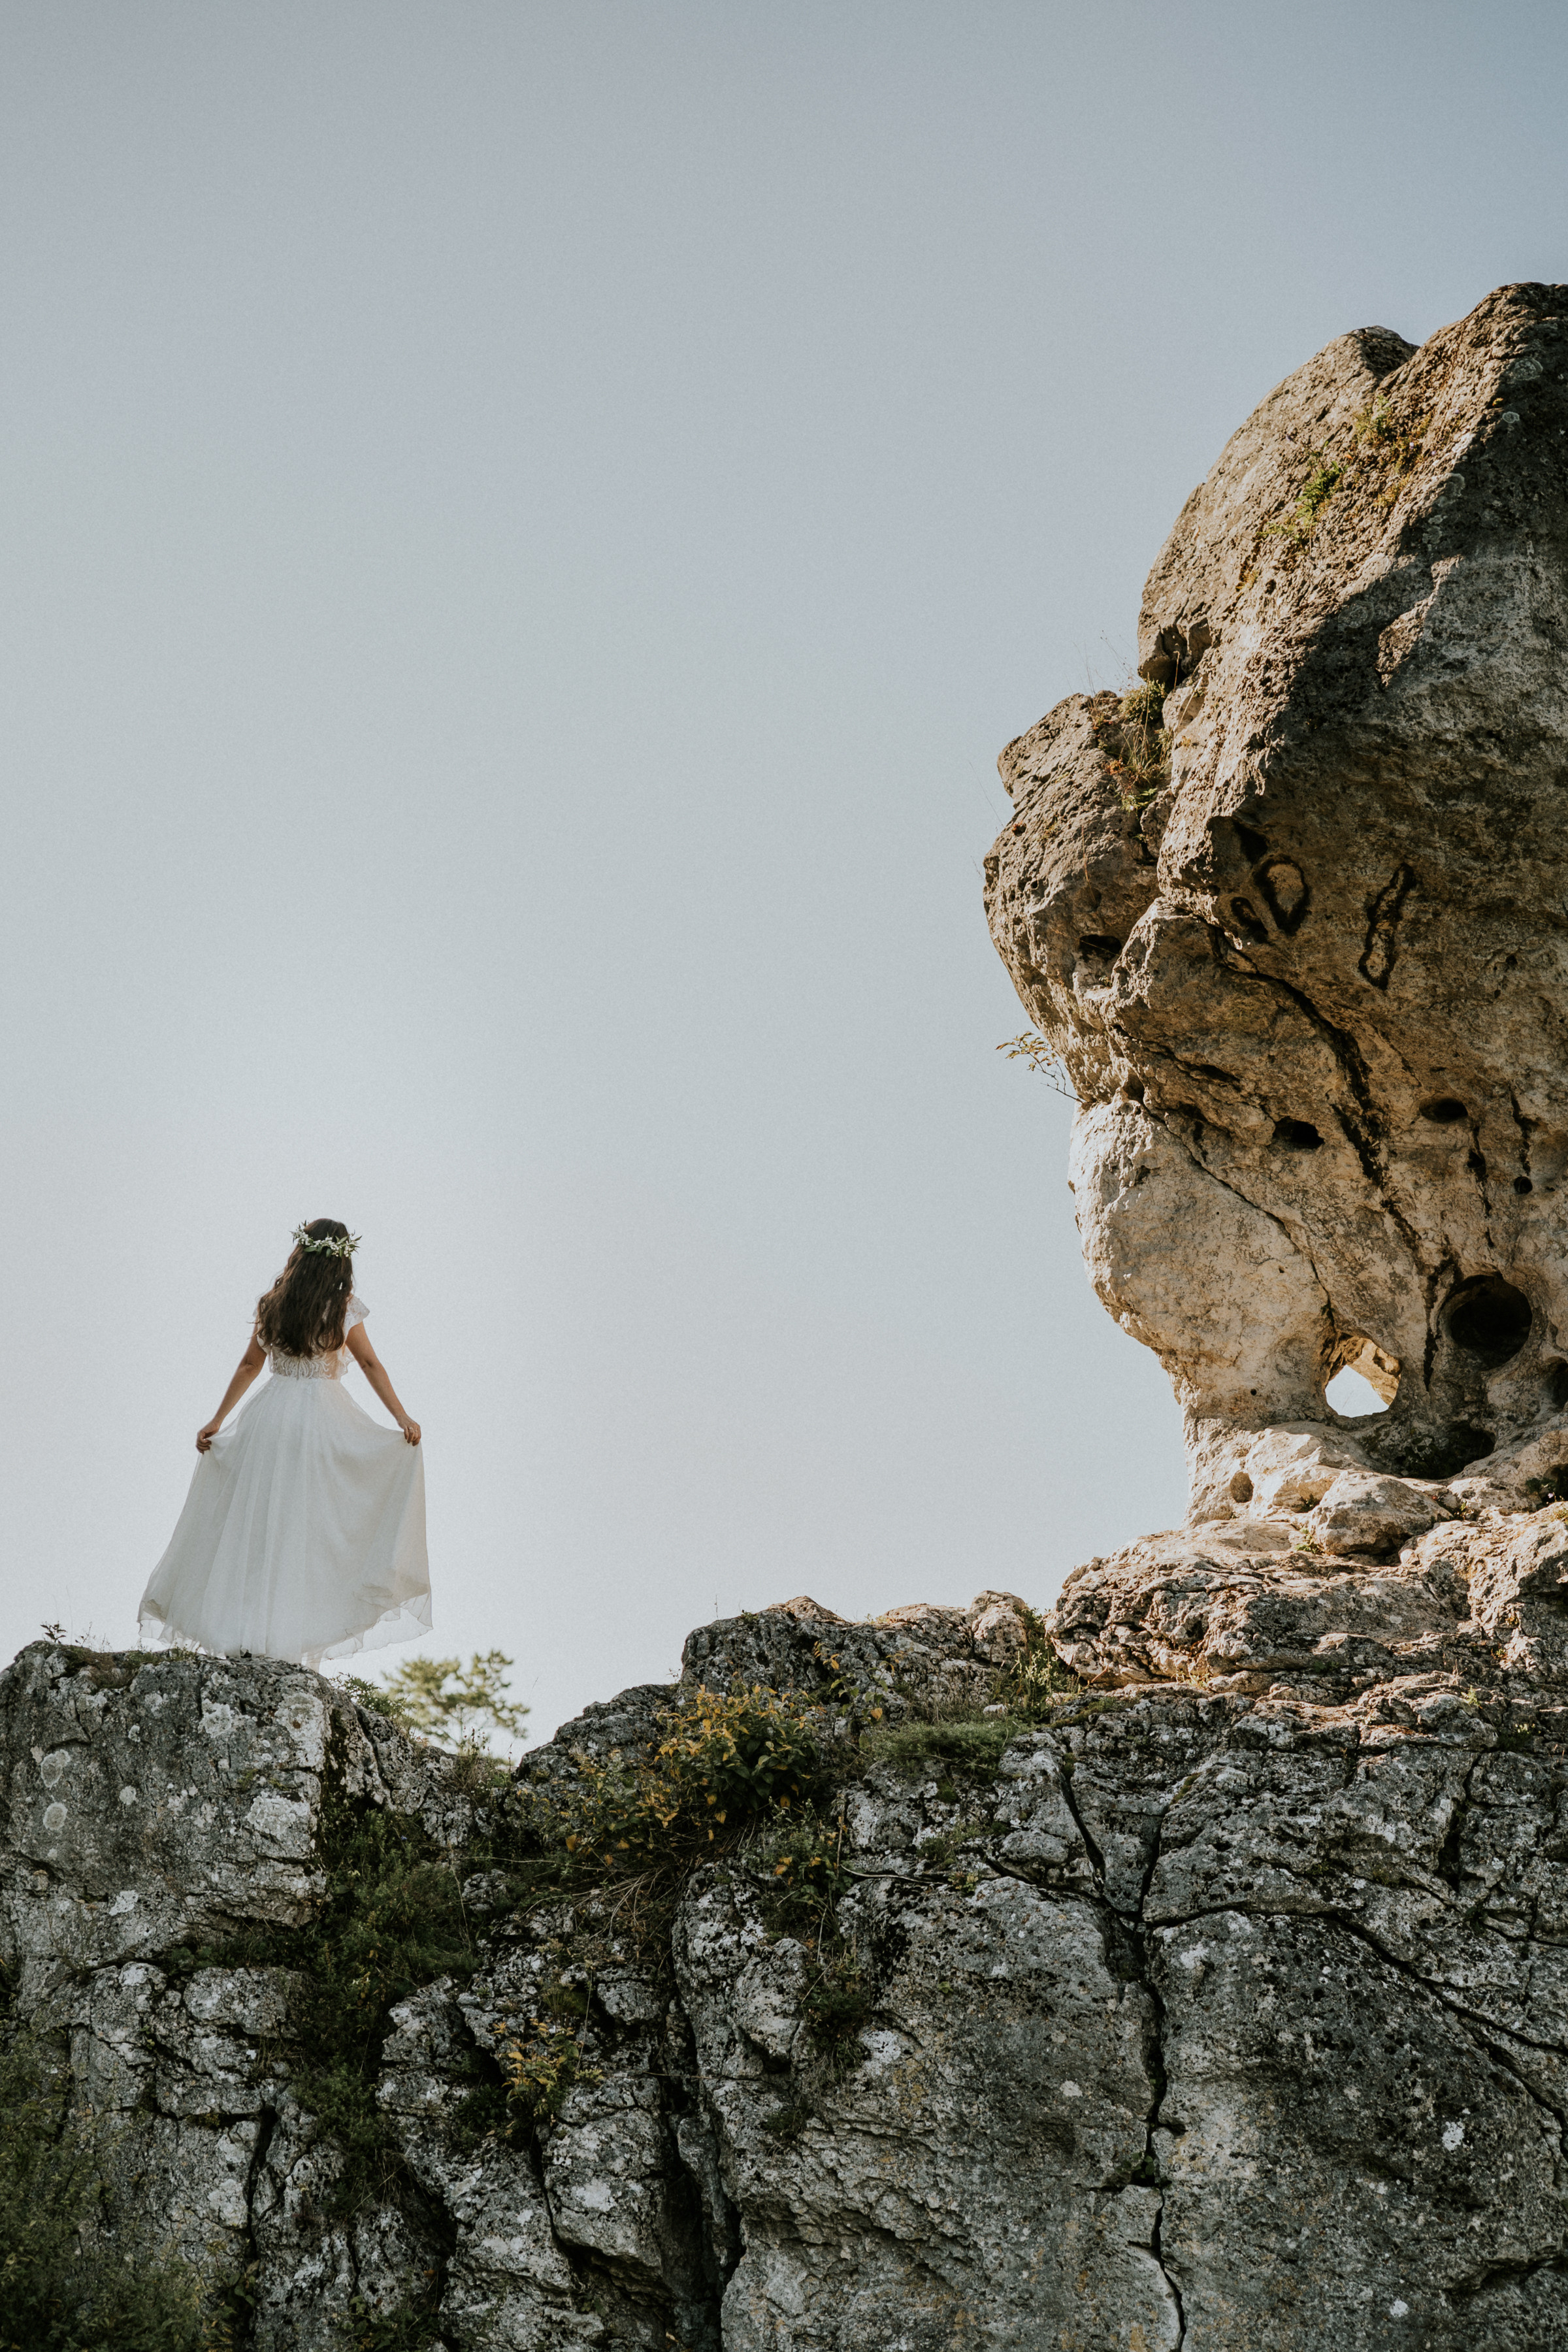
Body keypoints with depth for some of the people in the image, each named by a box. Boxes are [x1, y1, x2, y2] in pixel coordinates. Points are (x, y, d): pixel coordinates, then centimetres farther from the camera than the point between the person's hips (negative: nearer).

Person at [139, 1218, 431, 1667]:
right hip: (323, 1420, -3)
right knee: (311, 1528, 3)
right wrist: (402, 1417, 6)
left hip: (270, 1415, 3)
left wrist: (218, 1421, 18)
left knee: (256, 1523, 7)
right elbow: (371, 1365, 0)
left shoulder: (272, 1305, 5)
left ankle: (242, 1633, 8)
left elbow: (249, 1365, 10)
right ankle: (295, 1636, 4)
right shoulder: (344, 1309, -4)